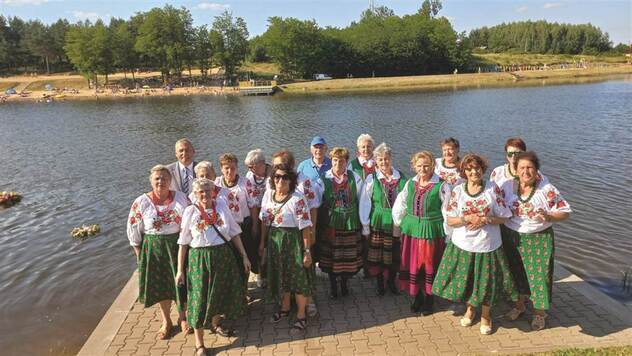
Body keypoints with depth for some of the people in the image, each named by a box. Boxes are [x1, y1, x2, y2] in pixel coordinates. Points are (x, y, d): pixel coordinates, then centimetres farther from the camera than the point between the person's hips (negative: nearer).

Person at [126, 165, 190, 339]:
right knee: (160, 285, 13)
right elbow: (133, 231, -1)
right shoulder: (141, 202, -8)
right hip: (153, 249, 0)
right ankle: (166, 321, 36)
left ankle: (182, 317, 35)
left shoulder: (182, 198, -6)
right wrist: (139, 254, -1)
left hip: (178, 246, 0)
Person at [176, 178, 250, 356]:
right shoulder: (190, 211, -7)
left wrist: (244, 256, 3)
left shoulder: (222, 205, -2)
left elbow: (234, 233, 3)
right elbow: (183, 243, -3)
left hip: (224, 256, 3)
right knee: (200, 298, 3)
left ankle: (215, 324, 49)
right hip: (199, 259, -3)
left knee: (221, 292, 19)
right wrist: (180, 270, -4)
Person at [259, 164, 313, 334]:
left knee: (297, 278, 5)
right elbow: (264, 220, 10)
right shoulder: (268, 194, 2)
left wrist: (307, 251, -17)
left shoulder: (298, 198, -17)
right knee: (279, 276, 19)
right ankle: (284, 308, 42)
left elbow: (305, 226, -17)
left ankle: (301, 316, 22)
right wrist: (263, 242, 13)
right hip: (273, 240, 6)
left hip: (292, 241, -6)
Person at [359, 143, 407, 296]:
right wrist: (365, 227, -3)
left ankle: (391, 282, 33)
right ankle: (379, 283, 28)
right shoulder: (371, 179, -5)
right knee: (377, 255, 6)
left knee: (394, 255, 11)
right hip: (377, 224, -1)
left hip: (396, 224, 2)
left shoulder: (401, 178, 0)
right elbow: (364, 204, -3)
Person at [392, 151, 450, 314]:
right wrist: (401, 224, 10)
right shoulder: (410, 183, 3)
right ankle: (417, 297, 30)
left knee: (429, 265, 9)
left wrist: (447, 234, -8)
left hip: (432, 231, -4)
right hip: (411, 230, 4)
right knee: (412, 264, 11)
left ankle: (428, 299, 28)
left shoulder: (441, 185, -11)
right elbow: (400, 205, 12)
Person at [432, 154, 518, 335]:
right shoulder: (457, 190, -3)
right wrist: (468, 219, -19)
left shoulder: (493, 188, -5)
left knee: (486, 280, 9)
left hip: (487, 245, -1)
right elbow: (450, 220, -3)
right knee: (465, 279, 13)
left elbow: (503, 217, -3)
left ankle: (485, 315, 35)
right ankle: (470, 309, 42)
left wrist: (485, 220, -18)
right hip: (462, 245, 1)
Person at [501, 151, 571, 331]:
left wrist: (548, 216, -26)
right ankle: (519, 305, 39)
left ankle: (539, 312, 27)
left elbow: (565, 212, -8)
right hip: (512, 238, 3)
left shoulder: (547, 189, -11)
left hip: (539, 240, -2)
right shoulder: (508, 187, -3)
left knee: (539, 274, 5)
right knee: (516, 272, 16)